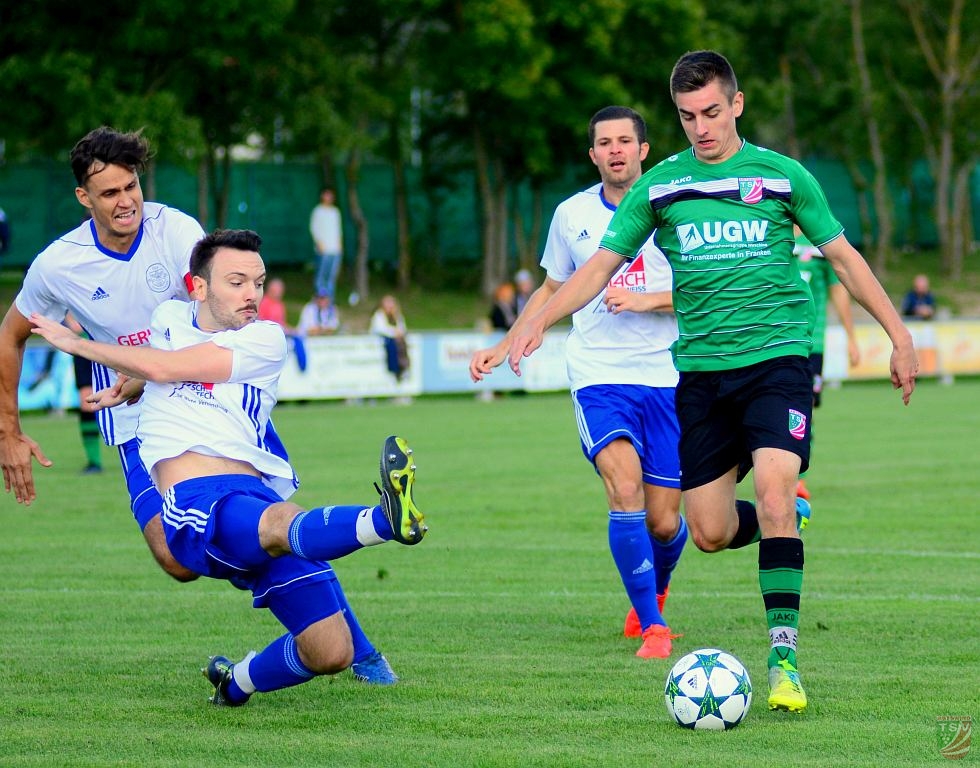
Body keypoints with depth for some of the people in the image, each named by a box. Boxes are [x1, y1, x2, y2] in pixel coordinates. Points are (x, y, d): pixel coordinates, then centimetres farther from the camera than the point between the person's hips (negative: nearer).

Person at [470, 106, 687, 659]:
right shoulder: (572, 215, 8)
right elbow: (553, 290, 23)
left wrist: (646, 300, -17)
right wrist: (503, 348, 18)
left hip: (667, 379, 0)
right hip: (598, 378, 1)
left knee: (664, 522, 2)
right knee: (625, 487, -24)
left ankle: (655, 591, 38)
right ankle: (652, 628, -14)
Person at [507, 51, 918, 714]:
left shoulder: (782, 175, 3)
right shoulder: (659, 186, 6)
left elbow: (842, 256, 11)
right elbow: (602, 264, 7)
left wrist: (900, 335, 9)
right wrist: (539, 323, -8)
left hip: (777, 357, -3)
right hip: (702, 370, 3)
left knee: (775, 494, -22)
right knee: (710, 531, -1)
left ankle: (784, 657, -19)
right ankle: (784, 527, 33)